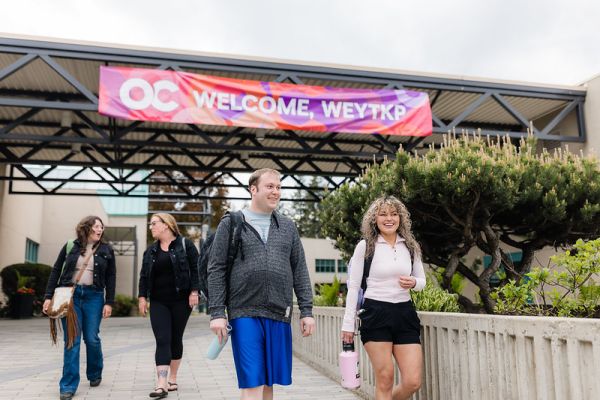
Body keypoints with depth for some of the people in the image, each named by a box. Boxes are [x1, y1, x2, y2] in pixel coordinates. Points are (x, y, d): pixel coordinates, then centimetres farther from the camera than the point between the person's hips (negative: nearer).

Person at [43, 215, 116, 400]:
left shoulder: (106, 250, 5)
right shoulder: (71, 246, 5)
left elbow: (110, 278, 4)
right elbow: (56, 271, 7)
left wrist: (109, 302, -2)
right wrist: (49, 296, 1)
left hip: (94, 296, 0)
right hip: (70, 295, 0)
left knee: (92, 338, 2)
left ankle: (95, 374, 27)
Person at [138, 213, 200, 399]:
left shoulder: (185, 244, -2)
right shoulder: (151, 250, 12)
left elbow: (195, 269, -5)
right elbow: (144, 275, 12)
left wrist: (194, 291, -12)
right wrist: (142, 296, 4)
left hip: (181, 301, -3)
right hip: (159, 302, 3)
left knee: (176, 339, 7)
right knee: (162, 341, -7)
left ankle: (172, 378, 21)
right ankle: (162, 385, -11)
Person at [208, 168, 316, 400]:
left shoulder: (287, 227, 13)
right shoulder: (230, 224, 4)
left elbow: (300, 271, 12)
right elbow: (216, 270, 1)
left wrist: (306, 311, 5)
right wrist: (217, 313, -6)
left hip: (279, 314, 3)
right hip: (245, 314, -3)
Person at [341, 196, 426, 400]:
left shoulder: (410, 246, 9)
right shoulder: (365, 246, -1)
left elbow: (422, 280, 18)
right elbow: (353, 286, 0)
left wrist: (413, 283, -6)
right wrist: (348, 323, -3)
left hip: (405, 314, 4)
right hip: (376, 313, -3)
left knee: (413, 382, 0)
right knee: (385, 379, -1)